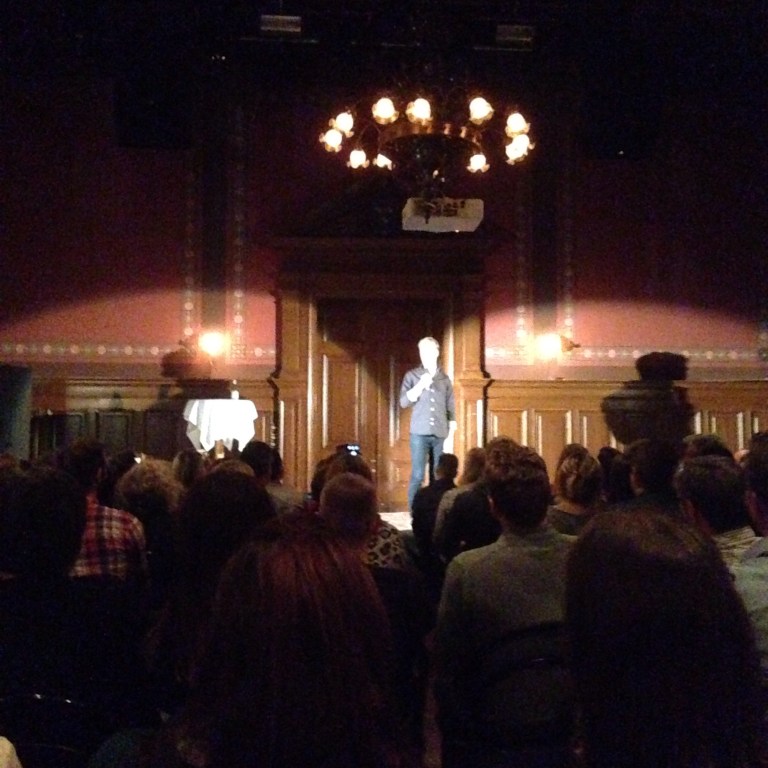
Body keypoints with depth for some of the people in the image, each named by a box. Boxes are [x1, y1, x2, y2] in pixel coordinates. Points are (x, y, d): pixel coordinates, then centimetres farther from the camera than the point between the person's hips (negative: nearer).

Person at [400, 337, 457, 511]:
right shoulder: (412, 375, 5)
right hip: (420, 432, -2)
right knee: (417, 474, -7)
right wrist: (420, 385, -13)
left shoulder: (444, 378, 12)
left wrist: (452, 422, 6)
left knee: (438, 475, 1)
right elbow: (404, 402, -2)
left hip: (440, 433, 2)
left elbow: (450, 404, 16)